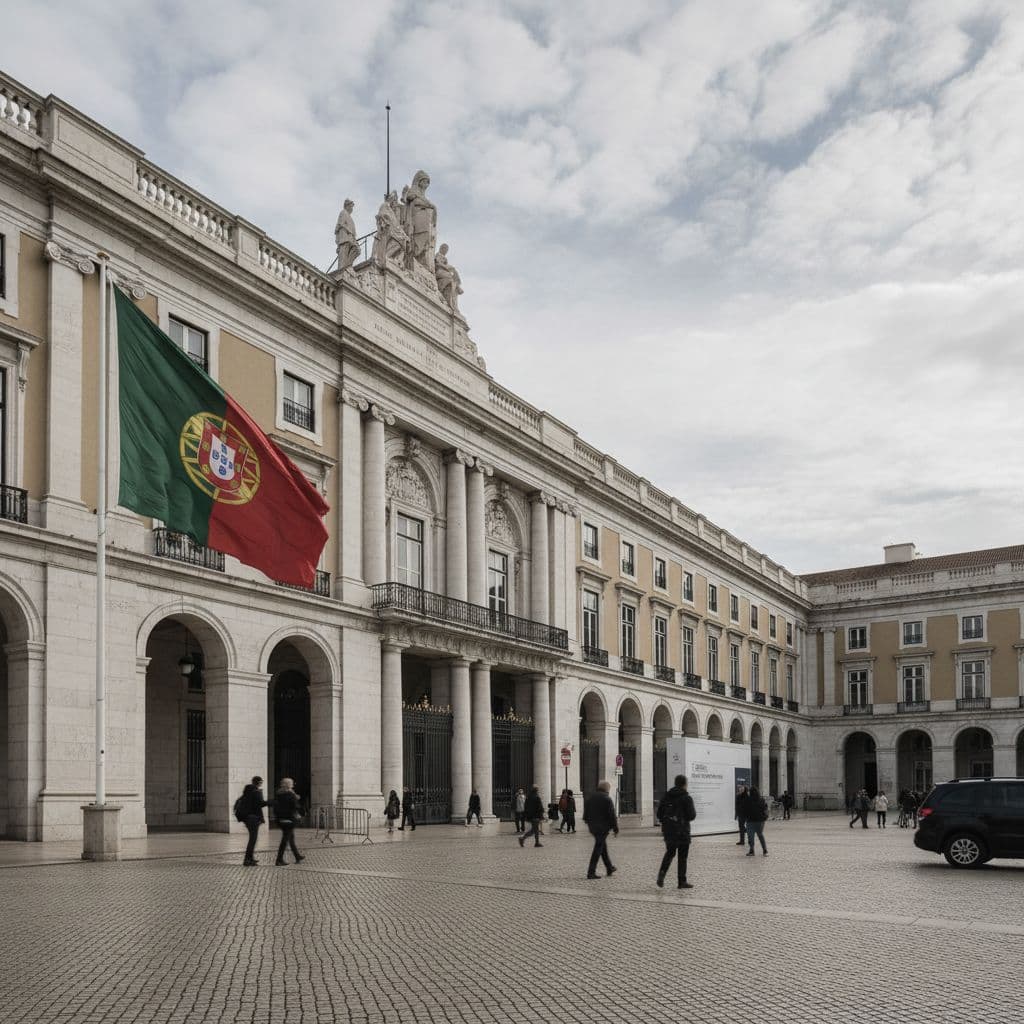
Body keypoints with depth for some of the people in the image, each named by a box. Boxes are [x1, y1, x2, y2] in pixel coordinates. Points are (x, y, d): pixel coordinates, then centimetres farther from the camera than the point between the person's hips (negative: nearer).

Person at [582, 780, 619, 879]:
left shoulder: (590, 797, 7)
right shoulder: (607, 799, -13)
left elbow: (585, 814, 12)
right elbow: (612, 815, -13)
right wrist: (615, 829, -5)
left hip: (593, 827, 7)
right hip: (603, 827, -7)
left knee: (603, 846, 21)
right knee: (598, 849, -4)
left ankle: (609, 868, 32)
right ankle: (591, 872, -7)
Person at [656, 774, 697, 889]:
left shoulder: (666, 796, 4)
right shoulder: (687, 798, -11)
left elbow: (659, 814, 5)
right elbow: (691, 815, -14)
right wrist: (694, 811, 8)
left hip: (668, 831, 4)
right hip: (682, 831, -4)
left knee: (670, 852, 19)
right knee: (682, 856, 6)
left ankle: (662, 872, -4)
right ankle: (682, 882, 10)